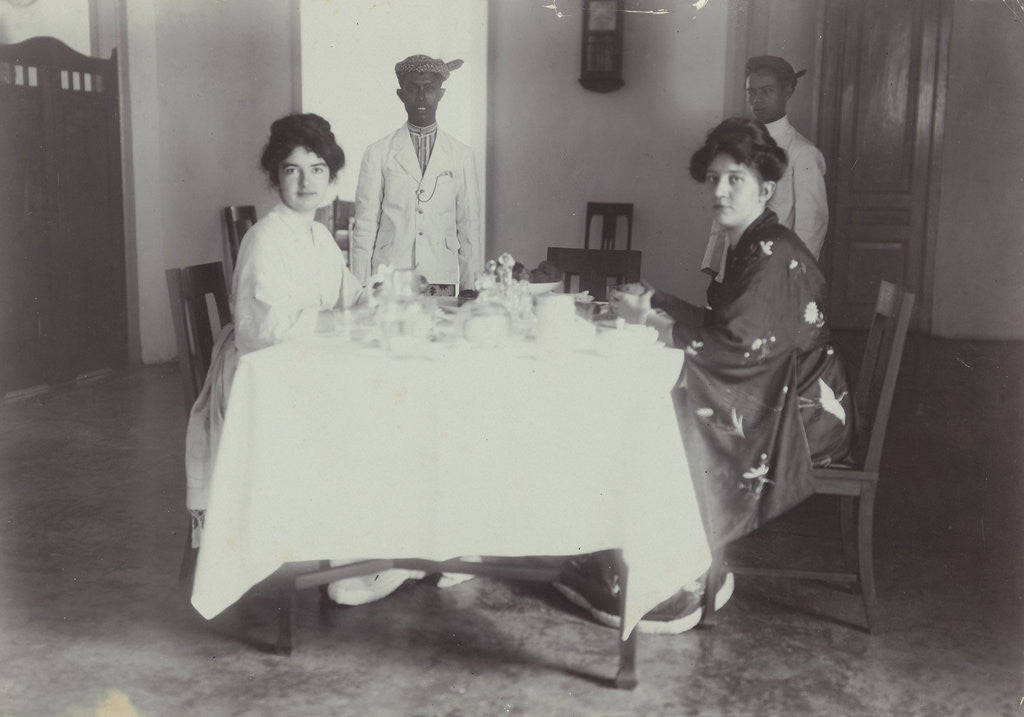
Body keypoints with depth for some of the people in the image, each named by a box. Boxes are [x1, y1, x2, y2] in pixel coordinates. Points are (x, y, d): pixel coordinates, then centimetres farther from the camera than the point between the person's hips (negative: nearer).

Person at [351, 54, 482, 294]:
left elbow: (470, 227, 7)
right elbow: (365, 226, 3)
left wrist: (470, 290, 2)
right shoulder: (377, 154, 4)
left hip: (443, 279, 1)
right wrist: (361, 290, -2)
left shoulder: (462, 156, 8)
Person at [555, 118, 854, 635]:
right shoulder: (747, 247, 11)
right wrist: (657, 303, 4)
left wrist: (649, 321, -16)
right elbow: (721, 324, 14)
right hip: (776, 400, 9)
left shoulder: (775, 255, -19)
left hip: (805, 413, -9)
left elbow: (735, 344, -24)